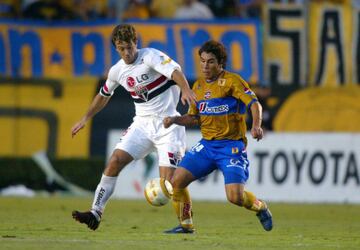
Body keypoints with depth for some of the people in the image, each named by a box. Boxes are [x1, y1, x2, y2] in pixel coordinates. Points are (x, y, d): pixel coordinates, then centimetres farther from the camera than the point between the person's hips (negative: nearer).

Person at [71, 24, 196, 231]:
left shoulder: (150, 56, -14)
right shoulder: (117, 71, 6)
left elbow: (175, 70, -31)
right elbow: (104, 95, 25)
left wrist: (186, 90, -51)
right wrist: (85, 119, 28)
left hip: (168, 125, -6)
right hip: (142, 123, 6)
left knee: (169, 178, -13)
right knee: (115, 161, -8)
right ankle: (96, 213, -5)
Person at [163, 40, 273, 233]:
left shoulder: (232, 81, -8)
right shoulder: (198, 86, 12)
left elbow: (254, 103, -18)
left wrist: (256, 125, -36)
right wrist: (174, 120, 2)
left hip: (231, 146, -6)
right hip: (206, 145, 6)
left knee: (235, 197, -18)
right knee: (176, 181, -7)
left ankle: (260, 207, 16)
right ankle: (185, 225, 11)